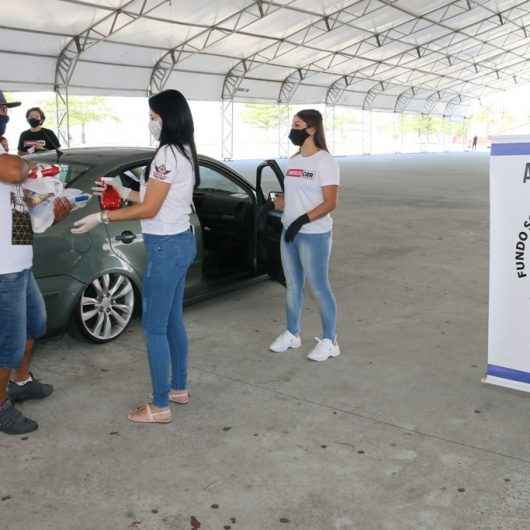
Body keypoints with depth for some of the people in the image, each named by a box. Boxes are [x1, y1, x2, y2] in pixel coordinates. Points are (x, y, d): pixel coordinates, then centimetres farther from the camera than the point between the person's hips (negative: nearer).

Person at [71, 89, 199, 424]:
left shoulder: (167, 154, -19)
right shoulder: (184, 152, 11)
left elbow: (148, 210, -18)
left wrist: (101, 218, -11)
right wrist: (125, 192, 18)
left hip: (166, 248, -10)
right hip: (181, 242, 10)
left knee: (155, 328, -1)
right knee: (173, 322, 19)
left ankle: (160, 407, 9)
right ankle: (179, 388, 32)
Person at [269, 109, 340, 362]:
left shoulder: (325, 161, -12)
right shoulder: (293, 161, 12)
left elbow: (330, 203, -17)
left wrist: (301, 221, -25)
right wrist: (282, 201, -1)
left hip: (314, 235, -8)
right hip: (289, 232, 8)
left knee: (319, 287, -1)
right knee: (293, 285, 15)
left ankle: (329, 341, 12)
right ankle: (292, 334, 29)